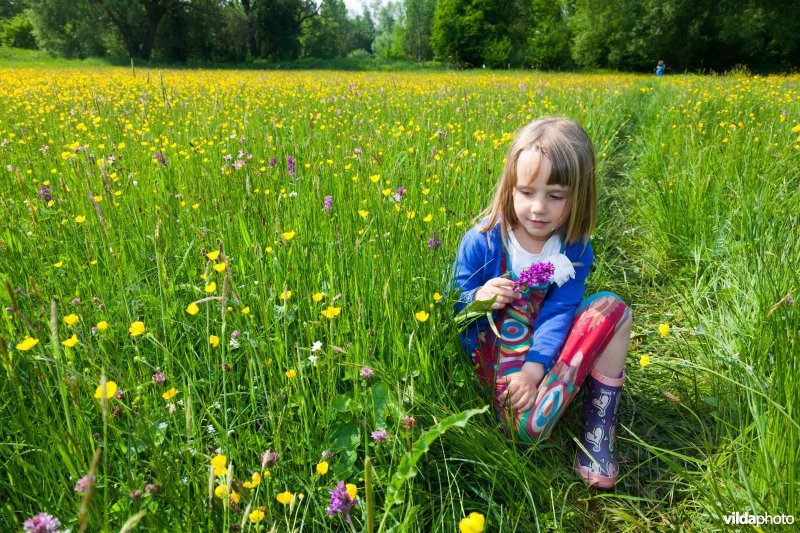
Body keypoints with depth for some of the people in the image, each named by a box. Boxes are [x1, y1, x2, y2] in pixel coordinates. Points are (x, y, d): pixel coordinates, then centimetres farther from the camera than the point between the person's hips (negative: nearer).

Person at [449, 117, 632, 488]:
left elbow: (558, 312, -14)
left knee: (613, 306, -18)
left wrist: (535, 367, -28)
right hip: (492, 350, -3)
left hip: (546, 350, 4)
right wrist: (478, 298, -30)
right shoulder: (480, 242, -15)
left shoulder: (575, 250, -8)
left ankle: (597, 423, -11)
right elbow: (452, 307, -6)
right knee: (528, 425, -30)